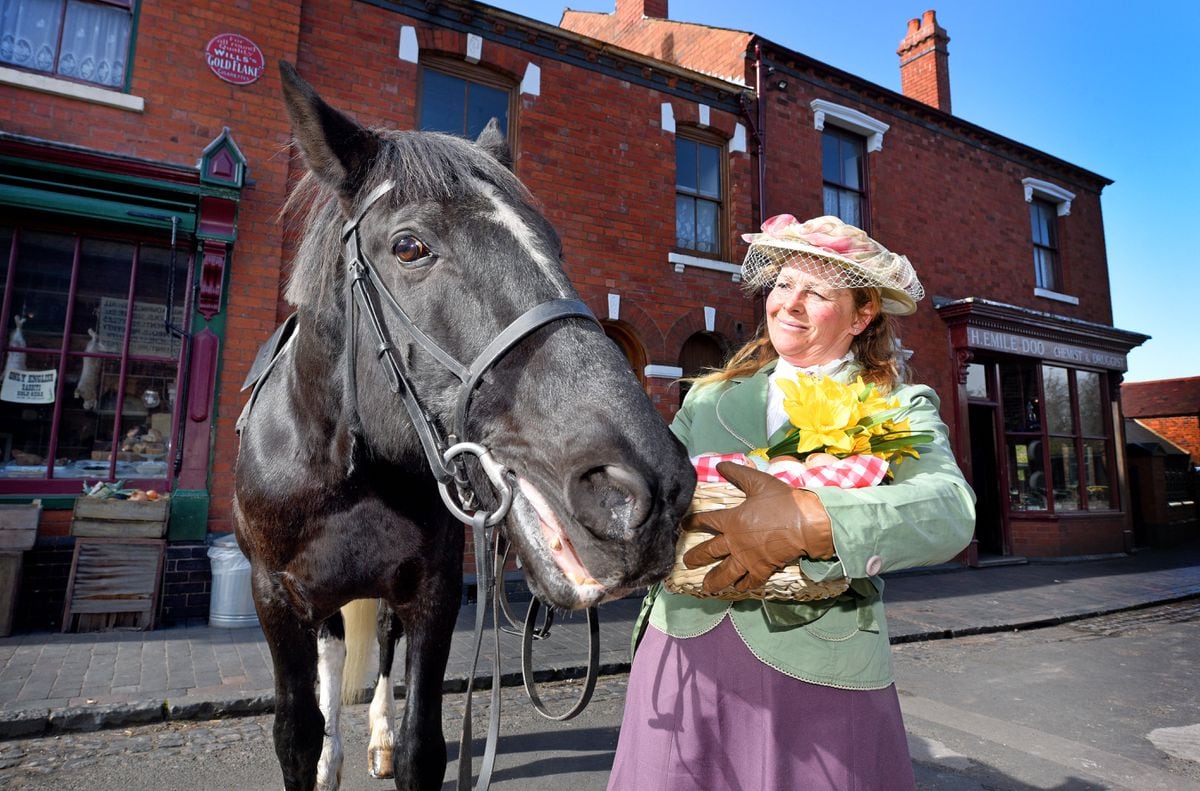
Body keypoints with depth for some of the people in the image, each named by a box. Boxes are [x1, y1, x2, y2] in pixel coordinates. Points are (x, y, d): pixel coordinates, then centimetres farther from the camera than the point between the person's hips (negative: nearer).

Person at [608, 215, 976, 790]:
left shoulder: (900, 409, 1)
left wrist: (807, 521, -33)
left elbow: (950, 512, -17)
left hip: (814, 675, -2)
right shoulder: (711, 396, 10)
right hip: (682, 656, 3)